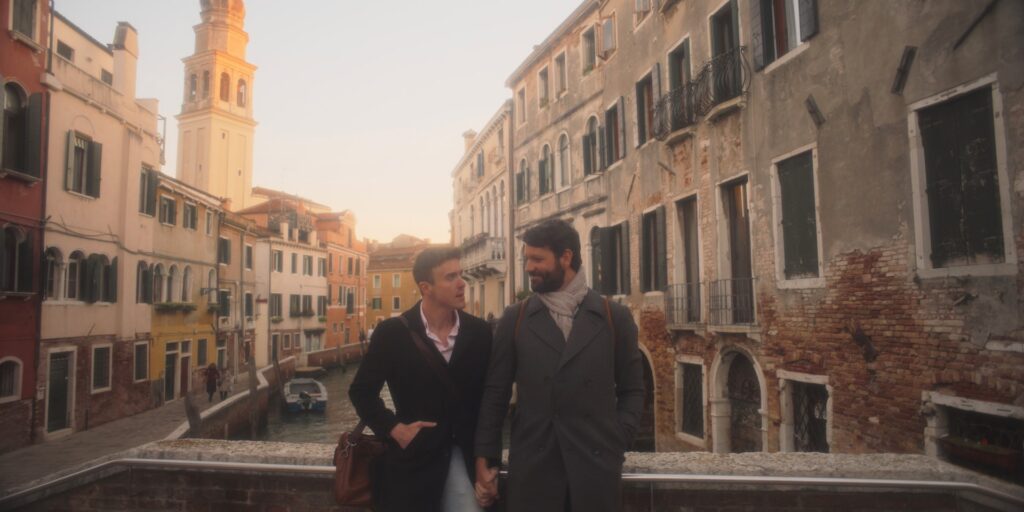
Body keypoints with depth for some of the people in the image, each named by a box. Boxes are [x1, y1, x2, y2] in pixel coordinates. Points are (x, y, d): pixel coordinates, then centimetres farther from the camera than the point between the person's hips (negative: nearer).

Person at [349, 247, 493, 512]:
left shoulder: (479, 332, -1)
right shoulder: (392, 332, -7)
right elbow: (361, 391, 2)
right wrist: (394, 428, -10)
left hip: (466, 457, 1)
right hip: (413, 457, -1)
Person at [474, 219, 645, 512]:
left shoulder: (615, 317, 3)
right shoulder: (514, 319, 3)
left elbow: (632, 390, 8)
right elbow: (495, 394, 5)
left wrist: (617, 444, -3)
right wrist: (485, 459, 2)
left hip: (596, 465, 0)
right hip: (531, 467, 0)